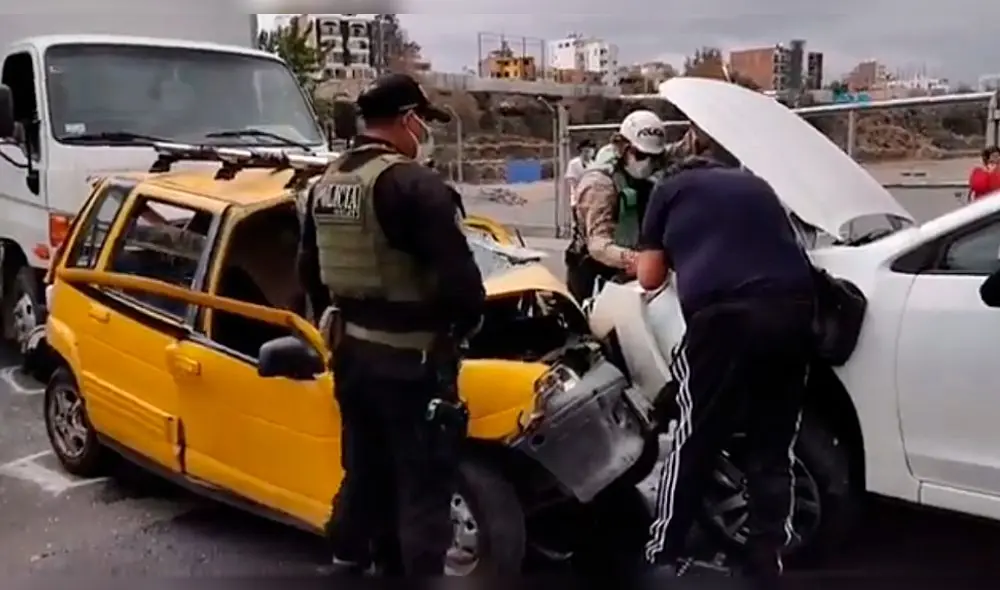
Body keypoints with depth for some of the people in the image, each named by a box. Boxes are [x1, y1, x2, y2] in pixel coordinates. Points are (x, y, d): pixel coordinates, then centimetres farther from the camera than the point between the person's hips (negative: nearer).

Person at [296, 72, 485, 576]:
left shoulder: (326, 184, 10)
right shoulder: (415, 185, -18)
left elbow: (309, 269, 19)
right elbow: (459, 277, -22)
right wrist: (466, 323, -2)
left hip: (352, 352, 9)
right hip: (410, 359, -8)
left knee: (363, 474, 22)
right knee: (423, 490, 2)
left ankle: (347, 565, 35)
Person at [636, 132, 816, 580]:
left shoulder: (672, 189, 19)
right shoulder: (757, 186, 31)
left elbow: (649, 277, 18)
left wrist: (674, 256, 39)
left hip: (725, 313, -4)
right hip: (793, 309, 4)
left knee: (694, 441, 7)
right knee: (774, 446, 14)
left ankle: (663, 554, 17)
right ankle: (766, 561, 19)